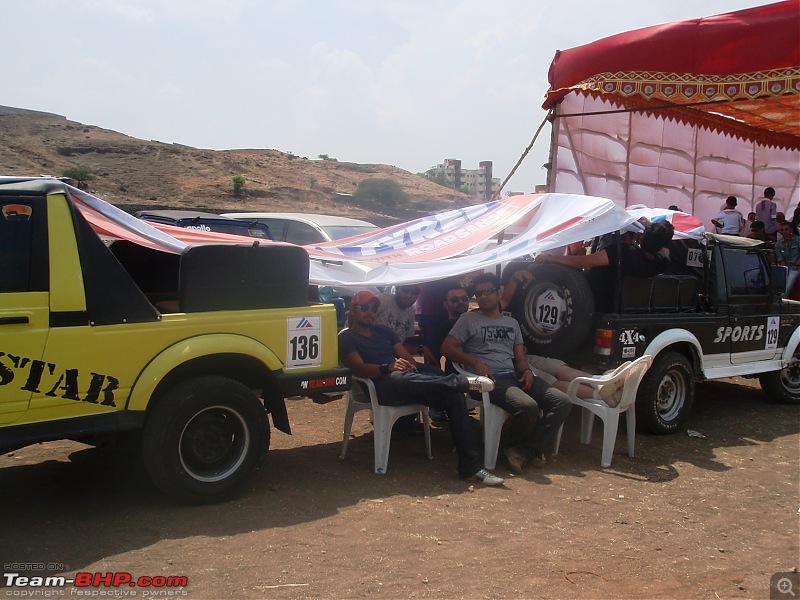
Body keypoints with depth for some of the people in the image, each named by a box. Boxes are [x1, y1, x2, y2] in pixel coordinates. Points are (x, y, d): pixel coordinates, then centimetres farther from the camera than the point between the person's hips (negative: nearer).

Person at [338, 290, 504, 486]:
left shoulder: (383, 331, 27)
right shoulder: (346, 337, 8)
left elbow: (407, 357, 18)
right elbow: (359, 367, -9)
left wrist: (411, 365, -7)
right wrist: (388, 367, -27)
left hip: (409, 382, 6)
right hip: (381, 388, -6)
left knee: (454, 395, -18)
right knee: (401, 378, -42)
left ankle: (471, 466, -22)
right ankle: (465, 381, -39)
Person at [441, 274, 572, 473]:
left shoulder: (512, 323, 25)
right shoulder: (468, 319, 9)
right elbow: (447, 347, 0)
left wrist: (526, 370, -2)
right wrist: (476, 363, -13)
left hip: (515, 375, 6)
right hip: (490, 379, -6)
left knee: (563, 402, -15)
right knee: (528, 406, -35)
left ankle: (524, 450, -11)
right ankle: (531, 448, -2)